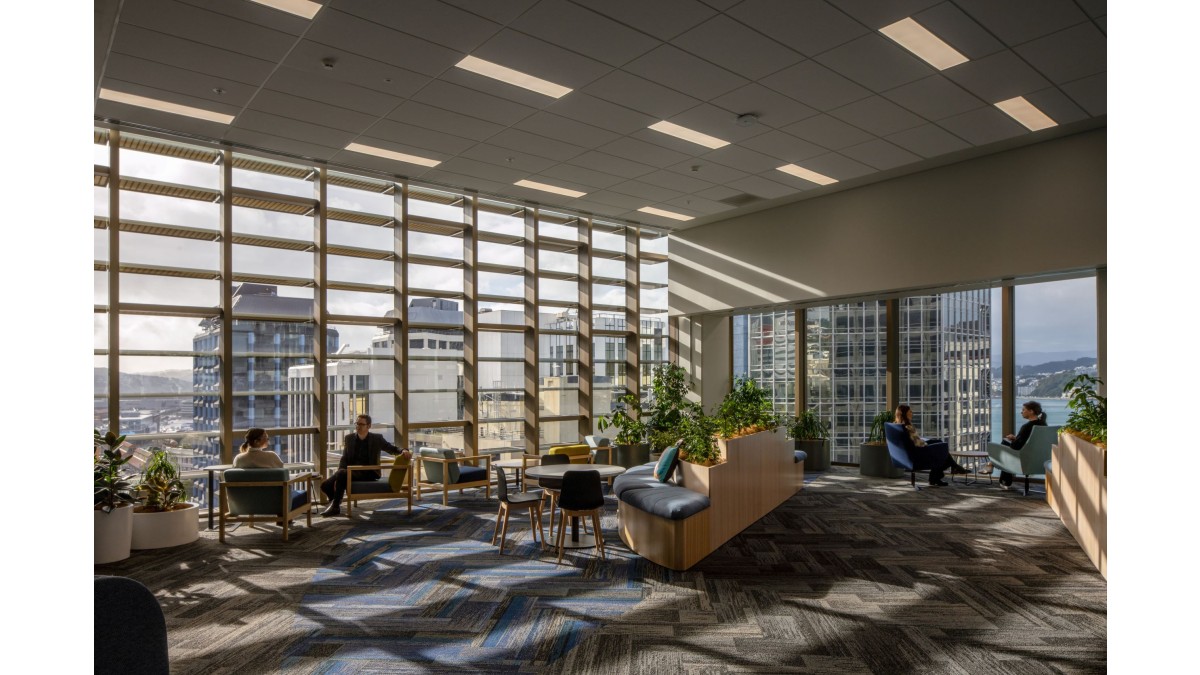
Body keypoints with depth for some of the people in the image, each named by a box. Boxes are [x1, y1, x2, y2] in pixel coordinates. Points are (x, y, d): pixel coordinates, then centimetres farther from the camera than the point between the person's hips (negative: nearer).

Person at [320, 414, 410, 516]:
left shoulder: (377, 439, 3)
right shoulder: (349, 438, 11)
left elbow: (392, 449, 6)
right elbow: (344, 458, 9)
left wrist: (404, 451, -18)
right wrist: (339, 475, -8)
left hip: (368, 473, -4)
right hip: (351, 472, 4)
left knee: (341, 474, -29)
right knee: (326, 485, -15)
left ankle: (335, 507, -15)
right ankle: (334, 503, 14)